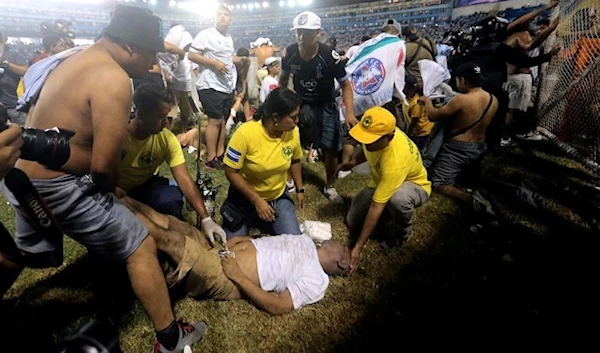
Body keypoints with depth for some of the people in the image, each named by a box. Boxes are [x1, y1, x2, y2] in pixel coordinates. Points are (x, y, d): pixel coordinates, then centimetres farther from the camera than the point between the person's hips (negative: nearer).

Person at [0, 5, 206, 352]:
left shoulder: (76, 60, 7)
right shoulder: (113, 79, -23)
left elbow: (54, 126, 11)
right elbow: (103, 165, -26)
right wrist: (111, 191, -3)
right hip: (56, 187, -9)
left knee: (28, 255, 32)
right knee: (142, 246, -1)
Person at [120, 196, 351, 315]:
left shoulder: (316, 281, -8)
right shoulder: (305, 242, 16)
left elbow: (277, 306, -17)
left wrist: (238, 276, -19)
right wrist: (235, 241, 3)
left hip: (222, 279, -8)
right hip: (217, 253, 8)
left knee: (173, 240, -24)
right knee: (162, 221, -5)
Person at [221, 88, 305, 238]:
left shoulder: (293, 132, -15)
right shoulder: (245, 133, -27)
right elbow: (231, 172, -21)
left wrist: (300, 189, 8)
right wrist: (257, 200, -24)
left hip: (278, 196, 3)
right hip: (245, 196, -3)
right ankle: (252, 218, 23)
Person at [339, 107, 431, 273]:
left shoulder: (395, 162, -44)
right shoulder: (378, 131, -23)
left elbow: (376, 208, -42)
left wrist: (358, 247, -37)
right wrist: (354, 162, 3)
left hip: (414, 185, -6)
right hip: (381, 181, 7)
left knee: (397, 199, -44)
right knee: (352, 222, -3)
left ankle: (406, 228, -8)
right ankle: (392, 208, 19)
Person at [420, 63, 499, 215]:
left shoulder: (461, 100, -20)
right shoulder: (493, 100, 1)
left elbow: (432, 116, -12)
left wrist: (427, 100, 7)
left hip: (458, 149, -8)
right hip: (480, 149, 8)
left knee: (439, 185, -7)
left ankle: (471, 199, -24)